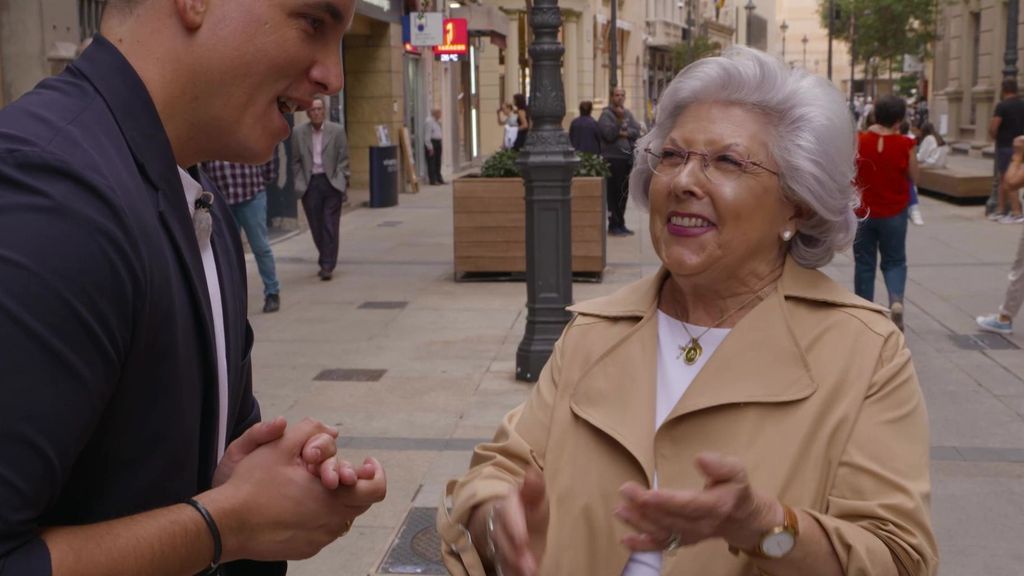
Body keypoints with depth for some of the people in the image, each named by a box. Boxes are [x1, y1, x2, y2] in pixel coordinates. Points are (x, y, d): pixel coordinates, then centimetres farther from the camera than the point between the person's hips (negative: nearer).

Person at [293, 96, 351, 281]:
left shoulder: (337, 131, 1)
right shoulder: (299, 133, 5)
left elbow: (343, 159, 2)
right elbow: (296, 161, 9)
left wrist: (342, 183, -4)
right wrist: (300, 184, 2)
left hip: (331, 182, -2)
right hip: (310, 184, 2)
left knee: (330, 227, -4)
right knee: (316, 227, 5)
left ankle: (327, 266, -1)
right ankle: (326, 261, 20)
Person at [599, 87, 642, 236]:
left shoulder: (628, 114, 15)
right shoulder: (606, 115, -5)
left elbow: (637, 131, 3)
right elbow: (609, 134, -17)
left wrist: (625, 132, -12)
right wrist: (619, 120, -21)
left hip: (627, 157, 7)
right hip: (613, 158, -7)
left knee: (624, 192, 11)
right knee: (613, 193, -6)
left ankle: (620, 224, 19)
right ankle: (614, 225, -1)